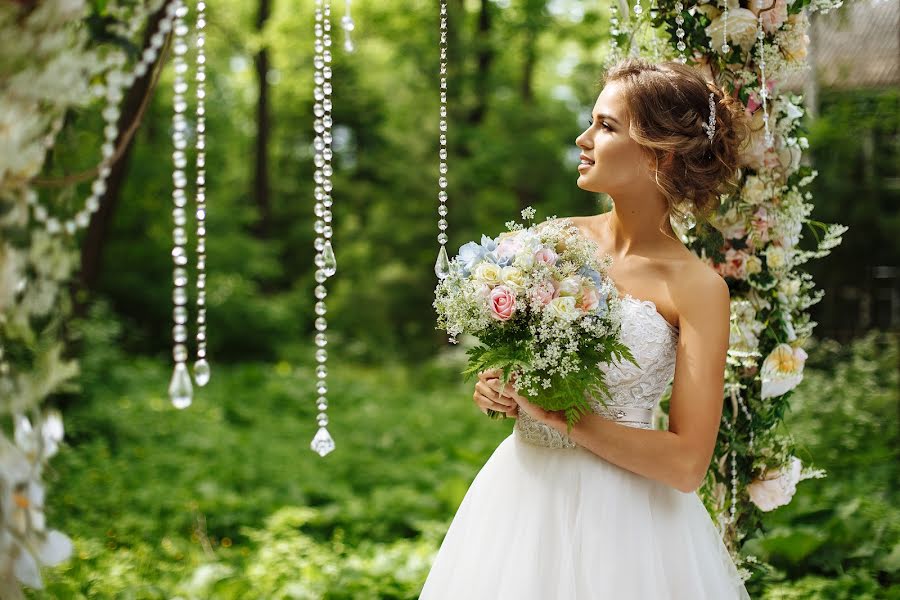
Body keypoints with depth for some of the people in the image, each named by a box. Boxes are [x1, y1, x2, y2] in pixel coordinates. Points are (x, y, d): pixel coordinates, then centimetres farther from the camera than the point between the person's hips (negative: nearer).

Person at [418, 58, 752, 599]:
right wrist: (496, 390, -8)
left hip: (622, 513, -4)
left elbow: (686, 464, -17)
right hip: (524, 490, 4)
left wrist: (557, 411, -19)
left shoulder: (698, 288, -14)